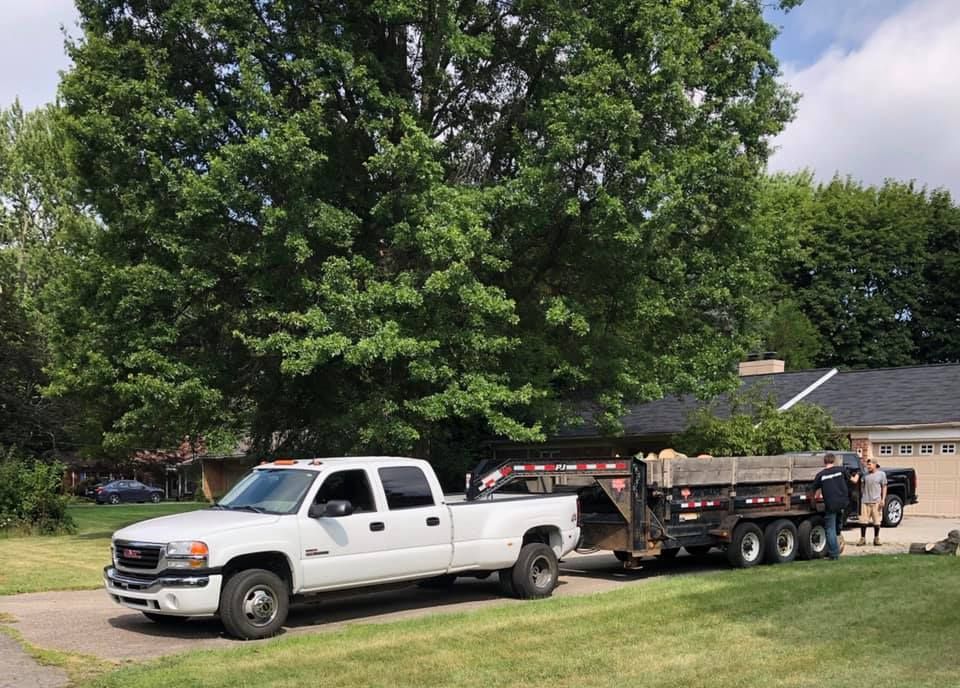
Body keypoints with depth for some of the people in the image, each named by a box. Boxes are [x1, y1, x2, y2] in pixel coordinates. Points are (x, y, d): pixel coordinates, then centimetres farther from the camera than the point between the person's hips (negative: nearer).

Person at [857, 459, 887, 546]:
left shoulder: (881, 474, 1)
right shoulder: (865, 474, 9)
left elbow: (884, 487, 1)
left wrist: (883, 499, -7)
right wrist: (862, 496, 8)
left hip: (876, 501, -2)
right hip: (865, 501, 2)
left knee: (877, 521, 4)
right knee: (863, 521, 1)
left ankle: (876, 539, 16)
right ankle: (862, 539, 9)